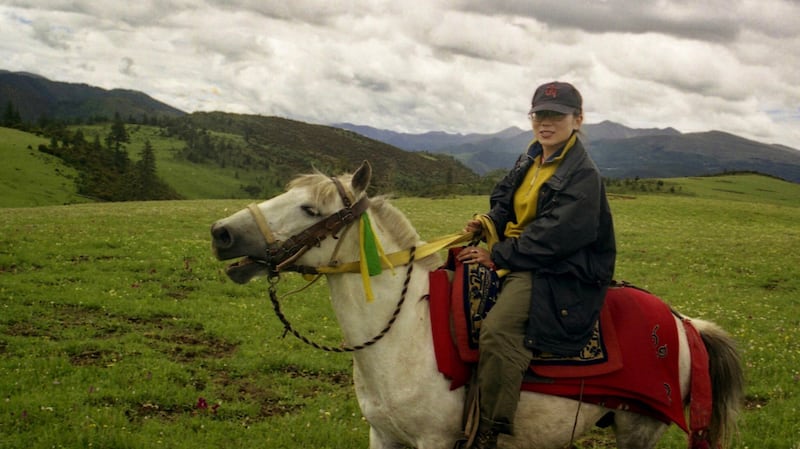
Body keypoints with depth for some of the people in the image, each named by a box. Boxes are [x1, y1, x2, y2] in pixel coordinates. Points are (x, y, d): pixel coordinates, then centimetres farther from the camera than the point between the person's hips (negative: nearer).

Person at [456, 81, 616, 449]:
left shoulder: (583, 174, -14)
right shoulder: (530, 161, 13)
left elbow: (554, 236, -21)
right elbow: (507, 202, 22)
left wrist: (498, 256, -21)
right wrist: (489, 222, -2)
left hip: (565, 274, -10)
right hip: (523, 261, 10)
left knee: (497, 328, -30)